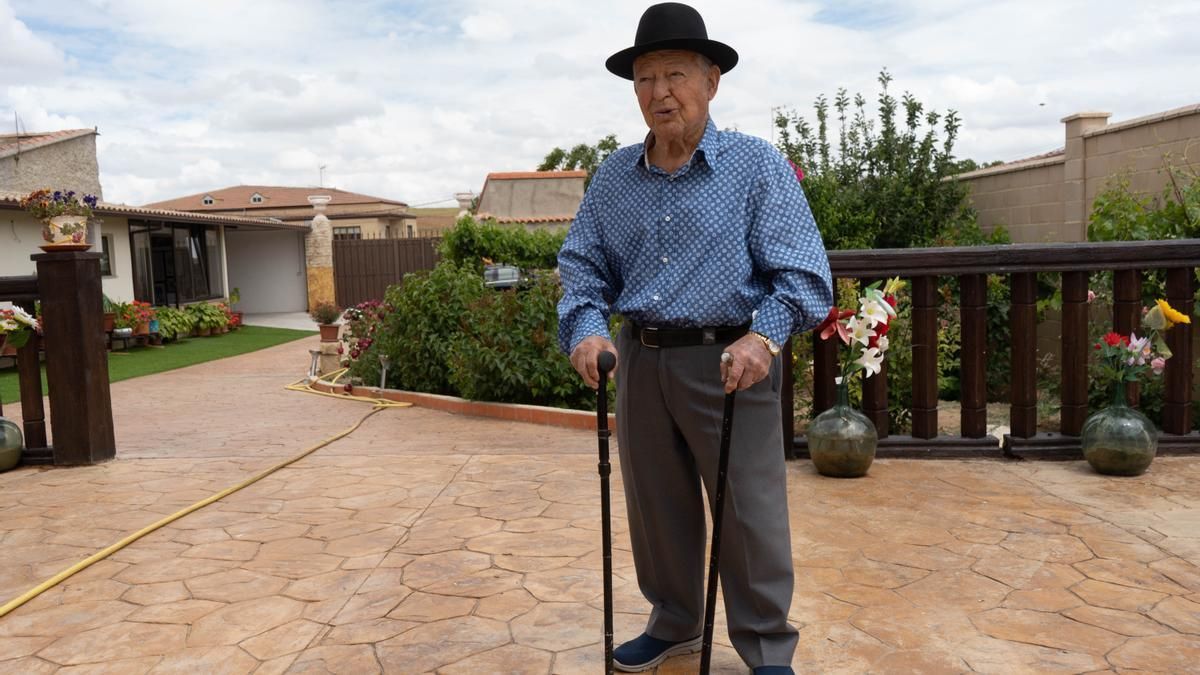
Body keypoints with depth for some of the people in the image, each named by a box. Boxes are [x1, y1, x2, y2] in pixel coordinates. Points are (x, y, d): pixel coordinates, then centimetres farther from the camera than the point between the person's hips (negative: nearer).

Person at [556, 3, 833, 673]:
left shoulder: (758, 165, -5)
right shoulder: (614, 176, 8)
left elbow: (802, 272, -10)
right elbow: (583, 263, 11)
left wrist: (765, 335, -27)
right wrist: (588, 326, -9)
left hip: (728, 363, -4)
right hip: (641, 360, 5)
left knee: (750, 514, 3)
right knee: (656, 507, 16)